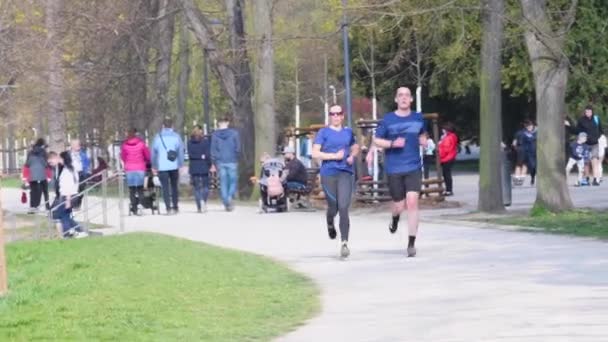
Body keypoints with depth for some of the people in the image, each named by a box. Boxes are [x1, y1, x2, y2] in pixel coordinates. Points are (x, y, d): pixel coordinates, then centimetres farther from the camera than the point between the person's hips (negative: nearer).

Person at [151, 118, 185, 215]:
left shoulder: (158, 137, 2)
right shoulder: (176, 136, 1)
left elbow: (153, 152, 5)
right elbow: (181, 151, -2)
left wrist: (154, 166, 13)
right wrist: (181, 165, 3)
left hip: (162, 166, -1)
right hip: (174, 166, 1)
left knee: (165, 188, -2)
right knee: (174, 186, 15)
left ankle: (168, 208, -11)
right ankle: (175, 207, 17)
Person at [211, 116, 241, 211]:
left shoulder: (215, 135, -1)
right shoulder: (234, 133, -4)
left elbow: (213, 150, 0)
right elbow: (238, 148, -3)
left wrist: (215, 163, 6)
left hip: (220, 162, 1)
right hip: (232, 161, -1)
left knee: (223, 183, 7)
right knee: (233, 181, 8)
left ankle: (226, 203, 6)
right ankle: (230, 197, -16)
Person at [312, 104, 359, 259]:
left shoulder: (348, 132, 12)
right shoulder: (324, 133, 2)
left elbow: (355, 148, 28)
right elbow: (315, 153, -6)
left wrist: (352, 156, 6)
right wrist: (334, 156, -15)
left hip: (346, 173, 1)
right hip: (328, 174, -1)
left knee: (344, 208, -12)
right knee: (333, 208, 7)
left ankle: (344, 243, -16)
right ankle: (330, 224, 44)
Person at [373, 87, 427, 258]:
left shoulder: (418, 118, 8)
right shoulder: (387, 120, 0)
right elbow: (377, 140, 3)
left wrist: (423, 141, 4)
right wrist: (392, 143, -14)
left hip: (413, 168, 1)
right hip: (394, 169, -1)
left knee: (412, 202, -14)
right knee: (399, 205, 4)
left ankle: (411, 243, -10)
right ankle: (395, 218, 44)